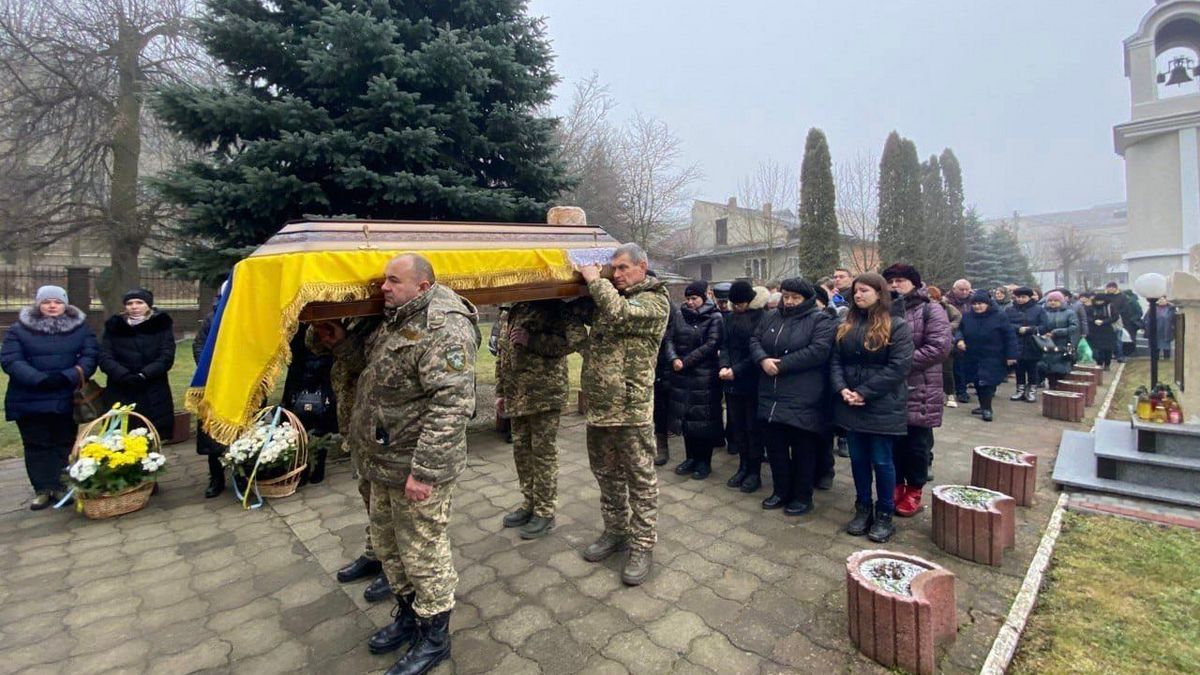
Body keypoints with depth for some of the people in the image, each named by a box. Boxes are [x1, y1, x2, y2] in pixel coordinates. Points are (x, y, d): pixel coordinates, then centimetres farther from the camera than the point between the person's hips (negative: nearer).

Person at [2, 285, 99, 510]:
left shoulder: (80, 327, 3)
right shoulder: (19, 329, 1)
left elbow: (90, 356, -6)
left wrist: (69, 376, -22)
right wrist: (39, 379, -24)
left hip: (67, 399, 0)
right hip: (30, 400, 0)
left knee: (64, 444, 8)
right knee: (37, 445, 8)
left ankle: (62, 486, 17)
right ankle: (42, 489, 17)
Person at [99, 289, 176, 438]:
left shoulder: (162, 325, 6)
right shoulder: (114, 326, 11)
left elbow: (167, 357, -4)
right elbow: (105, 358, 0)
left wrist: (143, 375, -18)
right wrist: (125, 376, -16)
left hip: (154, 396, -1)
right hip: (120, 396, 2)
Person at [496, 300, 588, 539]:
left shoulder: (555, 307, -7)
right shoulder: (515, 309, 16)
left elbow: (578, 337, -22)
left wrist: (531, 340, -20)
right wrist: (502, 389, 21)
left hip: (545, 392, -7)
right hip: (518, 394, 8)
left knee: (543, 452, 1)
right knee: (521, 449, 15)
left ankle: (545, 513, 15)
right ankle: (529, 504, 31)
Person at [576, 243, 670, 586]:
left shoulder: (654, 300, -6)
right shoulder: (608, 297, 16)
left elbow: (620, 314, -23)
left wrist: (595, 280, -10)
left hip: (631, 407, -7)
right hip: (598, 405, 8)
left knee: (640, 478, 5)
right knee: (606, 473, 19)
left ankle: (642, 545, 19)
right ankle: (616, 531, 37)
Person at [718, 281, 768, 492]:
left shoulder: (763, 317, -10)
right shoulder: (732, 317, 10)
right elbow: (725, 345, 10)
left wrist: (737, 370, -16)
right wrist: (724, 366, -8)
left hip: (752, 381, -6)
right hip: (732, 381, 6)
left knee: (753, 427, 4)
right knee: (737, 425, 12)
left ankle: (755, 472, 16)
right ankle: (743, 467, 25)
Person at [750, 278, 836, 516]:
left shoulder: (821, 320, -5)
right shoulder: (771, 317, 14)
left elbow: (819, 351, -18)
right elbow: (755, 341, 11)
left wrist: (781, 365, -18)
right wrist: (763, 360, -12)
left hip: (803, 400, -6)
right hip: (771, 397, 6)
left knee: (803, 450, 5)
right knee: (775, 446, 13)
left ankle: (803, 497, 22)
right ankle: (781, 491, 30)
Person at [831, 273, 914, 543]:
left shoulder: (897, 325, -6)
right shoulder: (847, 325, 11)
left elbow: (898, 367, -14)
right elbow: (835, 360, 8)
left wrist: (864, 392, -17)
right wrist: (841, 388, -10)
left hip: (882, 407, -5)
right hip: (851, 406, 5)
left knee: (881, 461, 4)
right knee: (858, 459, 13)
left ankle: (885, 514, 21)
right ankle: (863, 508, 27)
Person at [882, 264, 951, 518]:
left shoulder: (930, 310, -3)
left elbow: (939, 347, -15)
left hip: (919, 391, -4)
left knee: (917, 444, 7)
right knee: (892, 441, 12)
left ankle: (913, 492, 22)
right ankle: (896, 486, 27)